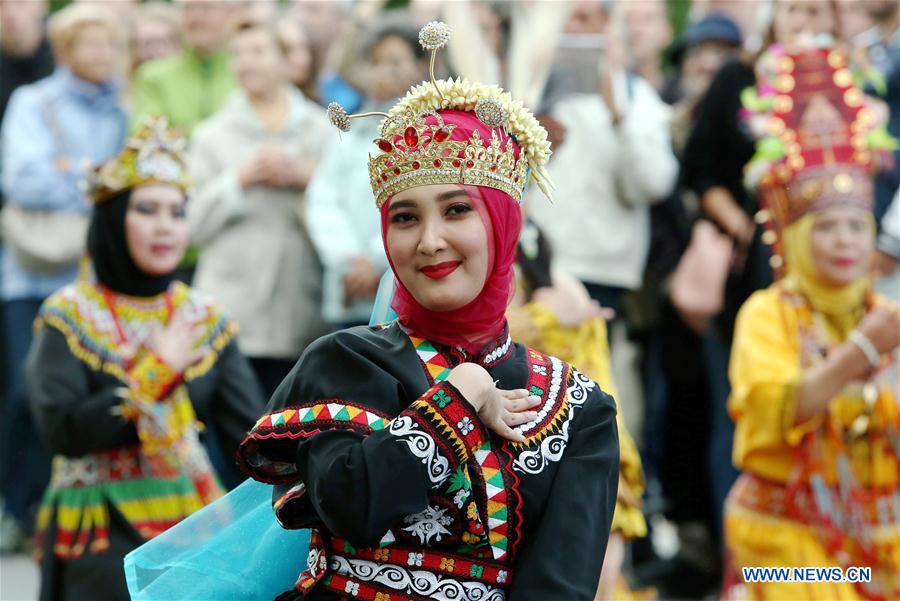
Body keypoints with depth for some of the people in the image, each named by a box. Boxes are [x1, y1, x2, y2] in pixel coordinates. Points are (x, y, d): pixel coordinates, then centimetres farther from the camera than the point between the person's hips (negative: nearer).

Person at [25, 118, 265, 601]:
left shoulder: (205, 319, 6)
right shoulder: (68, 317, -5)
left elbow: (250, 431, -3)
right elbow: (61, 429, -18)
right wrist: (156, 373, -15)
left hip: (193, 522, 4)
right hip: (102, 536, -3)